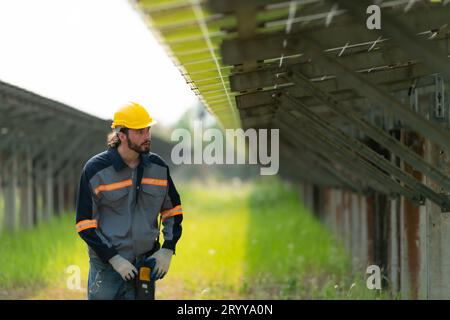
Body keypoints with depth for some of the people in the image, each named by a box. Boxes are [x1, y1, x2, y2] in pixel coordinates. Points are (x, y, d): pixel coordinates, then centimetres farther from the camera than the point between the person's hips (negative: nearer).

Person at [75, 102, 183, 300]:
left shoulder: (158, 167, 5)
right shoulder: (95, 169, -7)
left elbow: (173, 211, 16)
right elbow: (85, 224, -7)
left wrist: (167, 250, 2)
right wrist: (114, 259, -14)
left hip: (146, 262, 3)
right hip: (106, 265, -3)